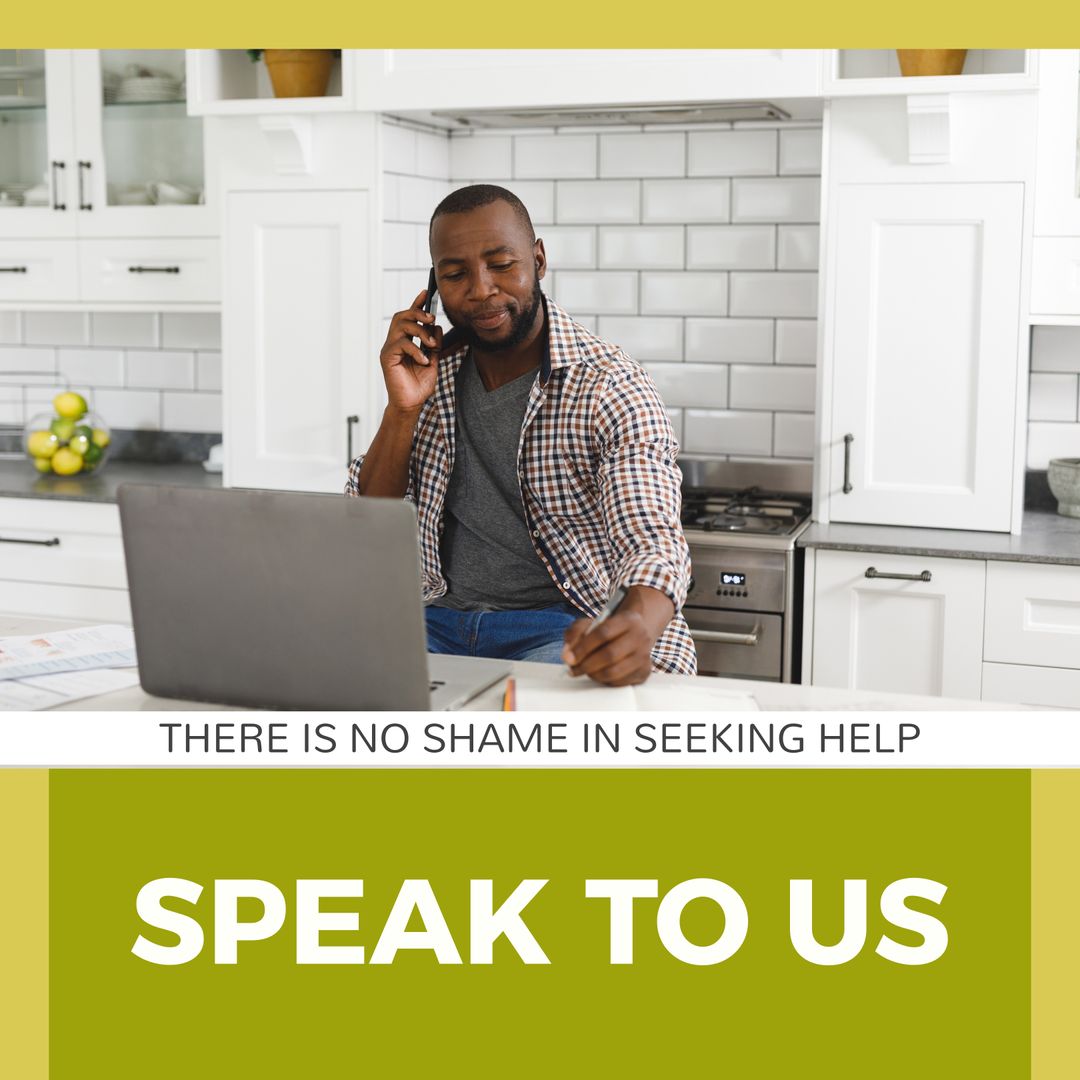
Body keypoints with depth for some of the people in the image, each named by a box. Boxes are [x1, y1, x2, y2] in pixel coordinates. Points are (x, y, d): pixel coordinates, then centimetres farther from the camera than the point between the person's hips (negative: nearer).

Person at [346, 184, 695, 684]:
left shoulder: (611, 389, -10)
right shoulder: (430, 368, 6)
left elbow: (652, 543, -23)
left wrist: (638, 626, -47)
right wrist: (403, 410, -10)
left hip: (562, 627, -4)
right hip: (439, 619, 4)